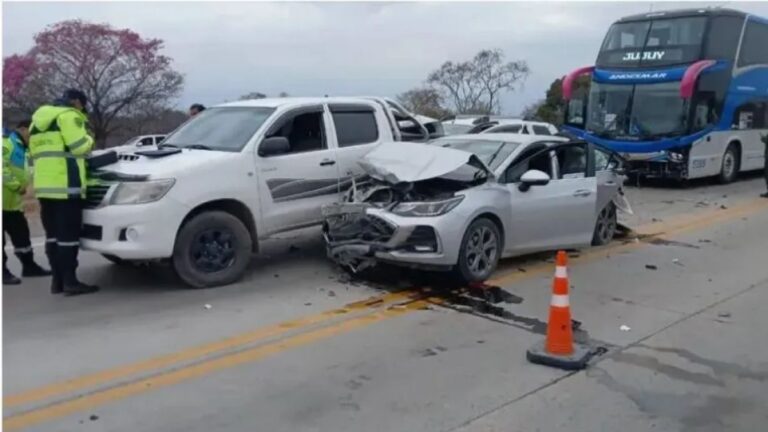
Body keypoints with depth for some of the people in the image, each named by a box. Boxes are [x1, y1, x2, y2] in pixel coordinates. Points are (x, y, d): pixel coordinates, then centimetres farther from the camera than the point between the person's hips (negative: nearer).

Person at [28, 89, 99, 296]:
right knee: (68, 234, -7)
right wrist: (88, 139, 6)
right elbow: (79, 146, -13)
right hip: (65, 185, -9)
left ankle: (57, 279, 14)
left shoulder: (39, 119, 25)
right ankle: (69, 281, -7)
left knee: (53, 233, 11)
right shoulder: (68, 115, -4)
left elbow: (35, 153, 25)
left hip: (44, 185, 9)